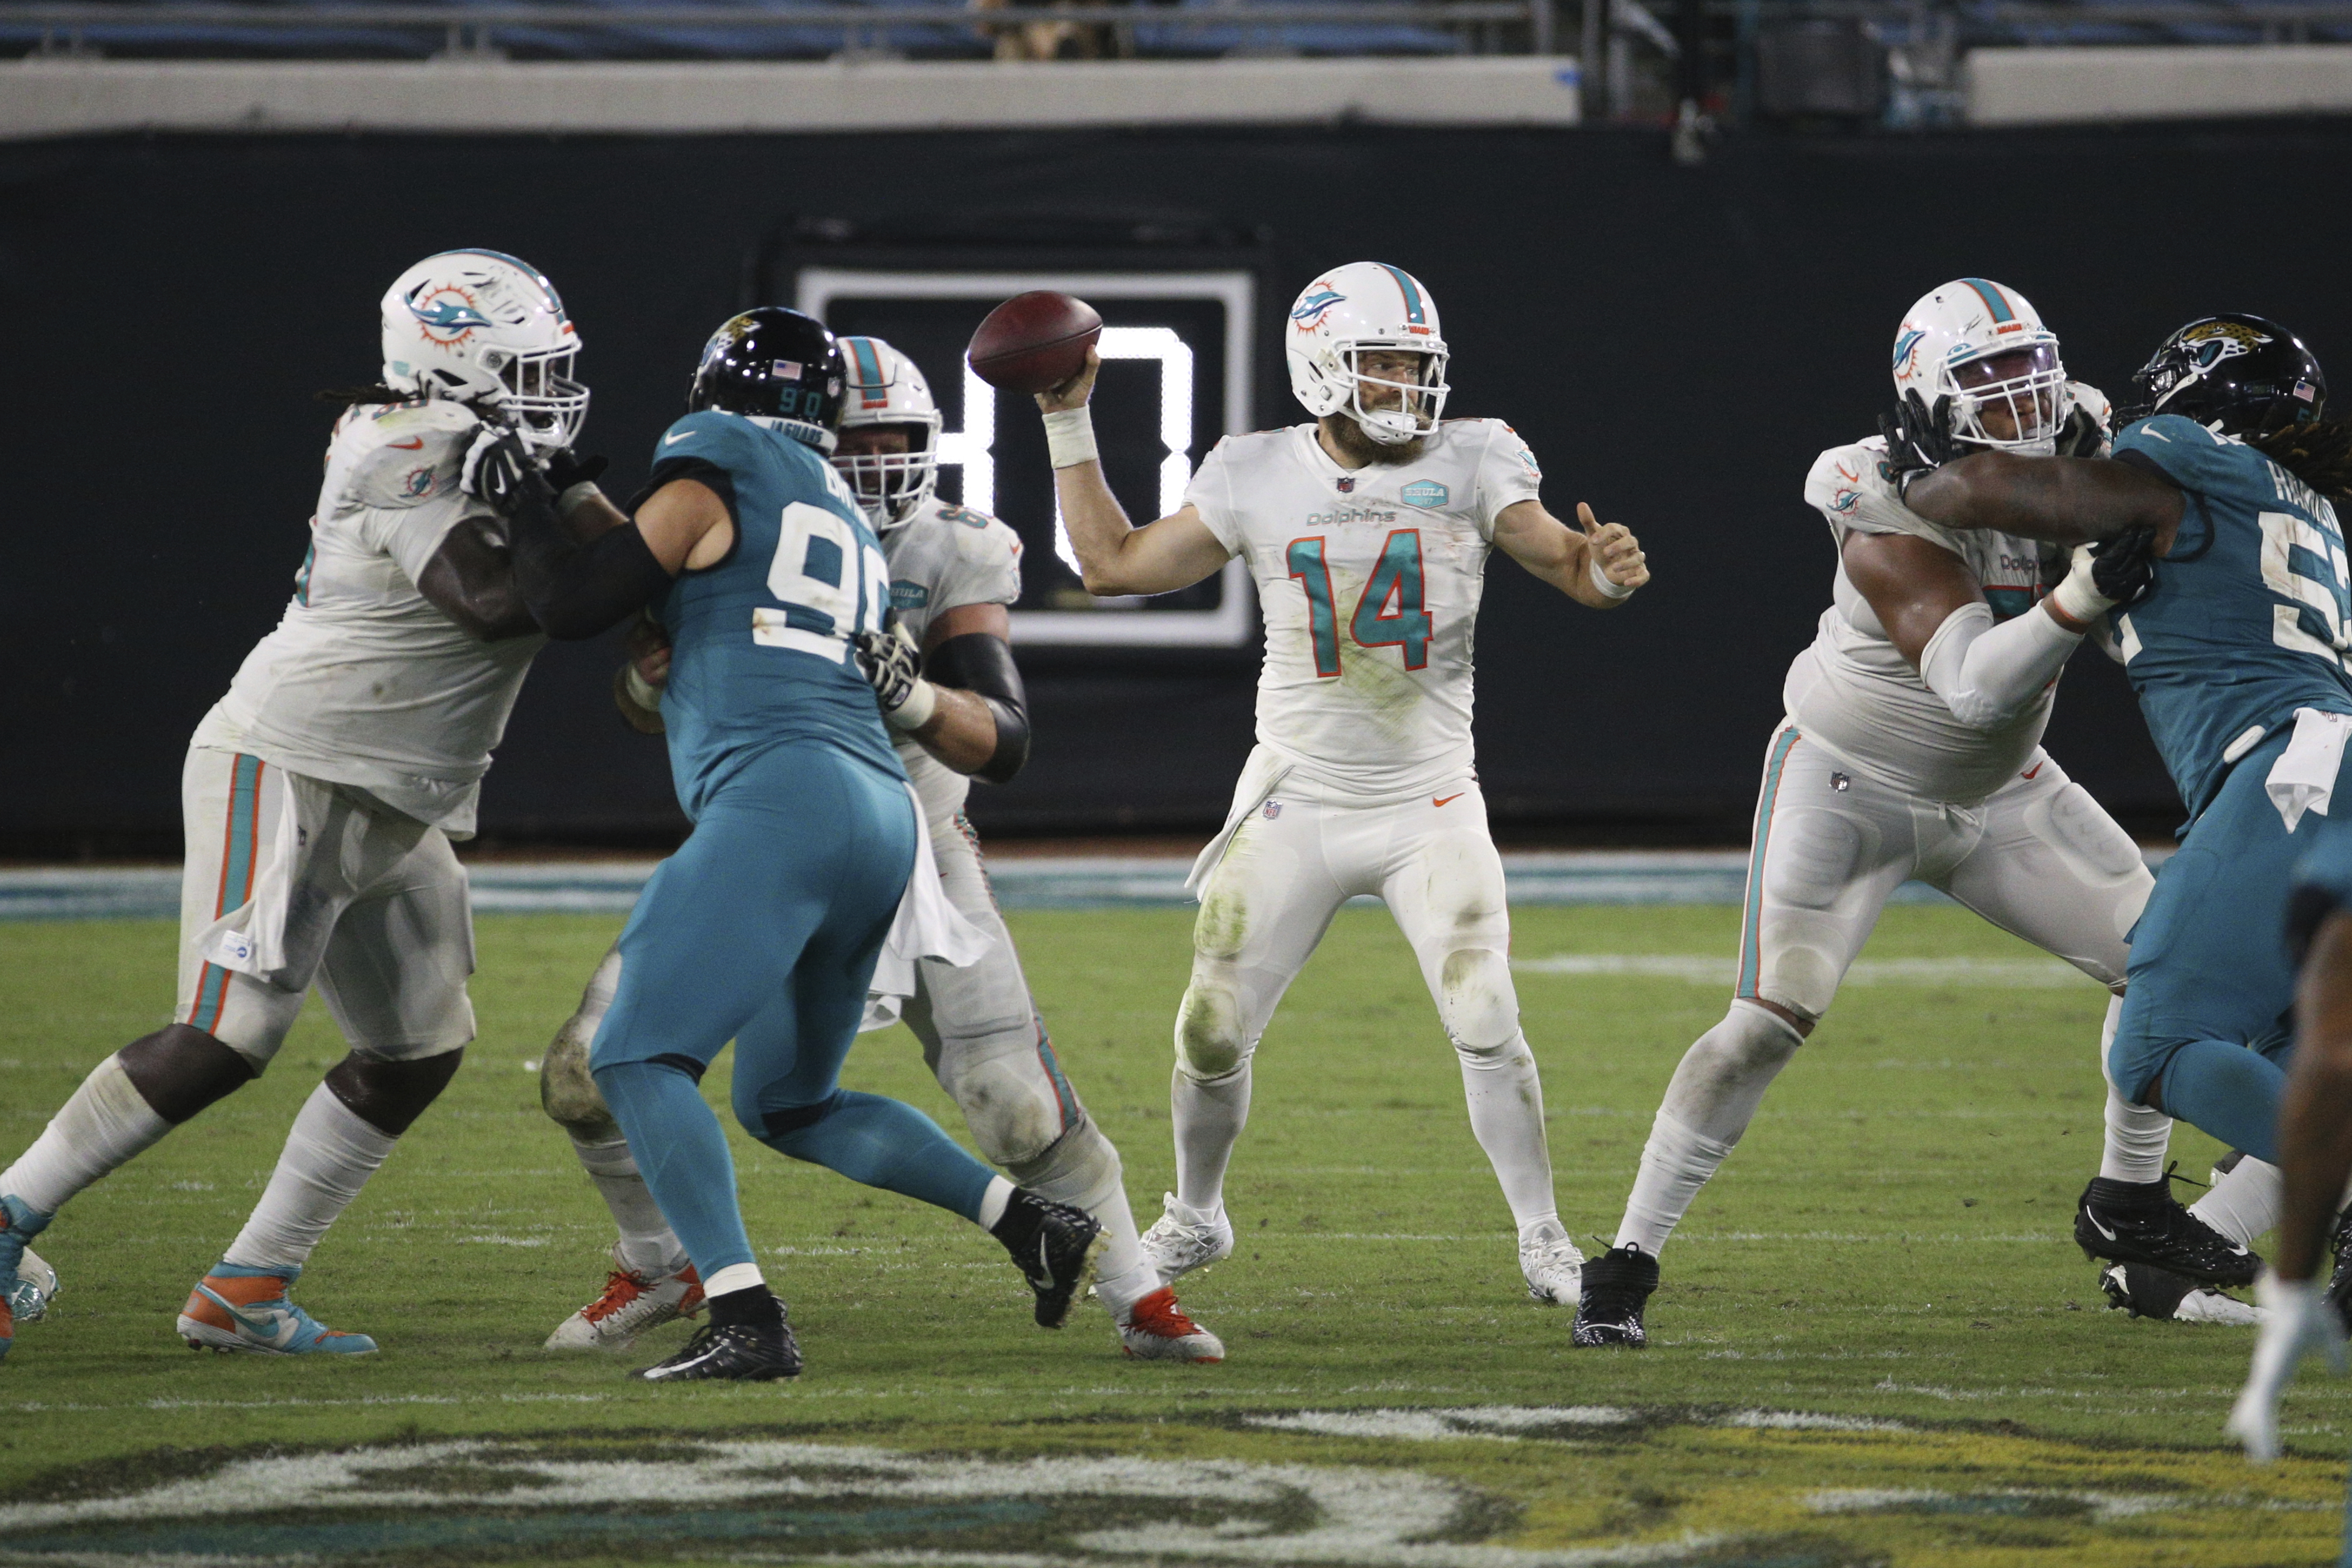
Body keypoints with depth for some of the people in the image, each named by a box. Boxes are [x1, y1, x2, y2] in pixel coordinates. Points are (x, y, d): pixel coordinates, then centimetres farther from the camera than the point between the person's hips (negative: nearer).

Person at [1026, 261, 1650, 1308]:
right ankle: (1195, 1217, 29)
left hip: (1430, 808, -1)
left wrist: (1605, 568, -34)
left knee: (1486, 1027, -14)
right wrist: (1067, 423, 5)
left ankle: (1542, 1239, 2)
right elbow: (1114, 564, 8)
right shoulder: (1257, 482, -1)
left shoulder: (1469, 467, -4)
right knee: (1212, 1035, 4)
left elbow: (1566, 562, -10)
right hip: (1296, 807, 1)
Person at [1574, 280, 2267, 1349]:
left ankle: (2129, 1203, 21)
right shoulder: (1892, 516, -30)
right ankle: (1625, 1267, -8)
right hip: (1849, 786, -7)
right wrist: (2084, 595, -49)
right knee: (1770, 1020, -16)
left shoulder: (2071, 448, -11)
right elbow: (1975, 687, -38)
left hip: (1995, 790, 7)